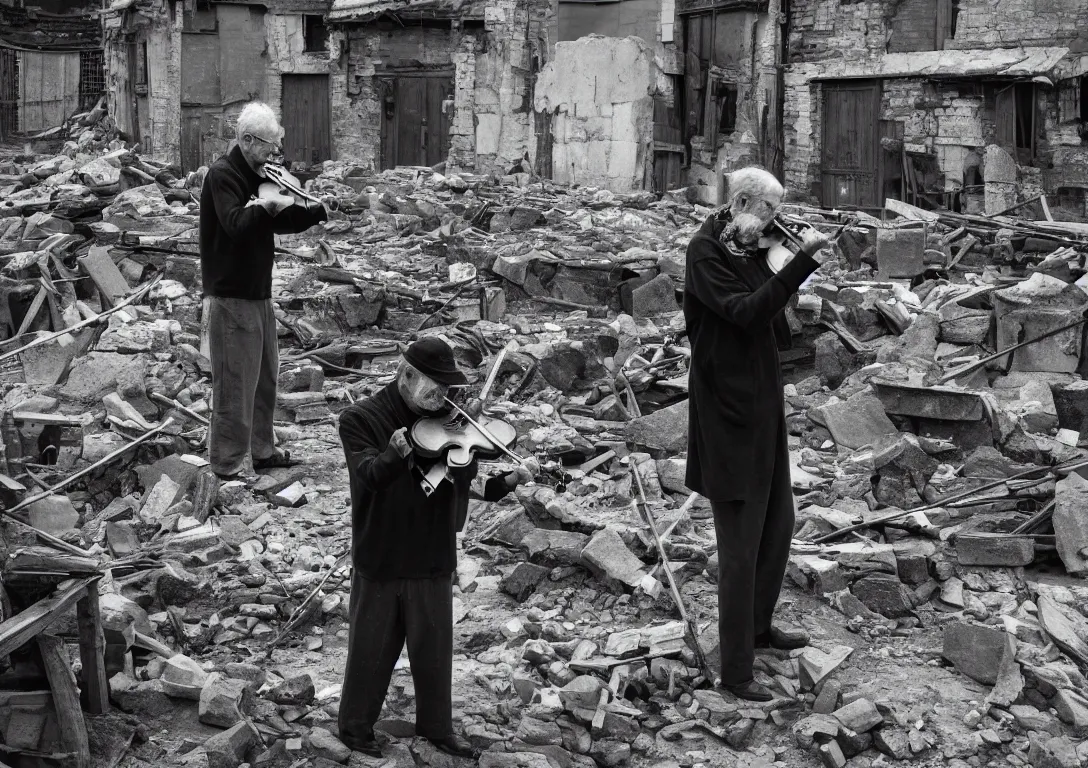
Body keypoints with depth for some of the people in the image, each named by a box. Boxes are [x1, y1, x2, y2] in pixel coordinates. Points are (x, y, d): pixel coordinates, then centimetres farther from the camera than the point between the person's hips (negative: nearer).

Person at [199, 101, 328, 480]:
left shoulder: (256, 175, 14)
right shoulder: (222, 174, -14)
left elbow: (279, 222, 16)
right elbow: (235, 224, -27)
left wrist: (318, 211, 3)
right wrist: (265, 206, -35)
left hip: (258, 292, 9)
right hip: (230, 296, -9)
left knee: (265, 377, 17)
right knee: (235, 383, -4)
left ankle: (262, 450, 30)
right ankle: (227, 465, 4)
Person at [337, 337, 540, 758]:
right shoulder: (361, 419, -12)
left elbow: (472, 485, -4)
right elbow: (370, 475, -28)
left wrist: (510, 480, -23)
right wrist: (396, 454, -50)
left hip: (434, 559, 3)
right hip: (380, 561, -3)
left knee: (435, 648, 15)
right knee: (372, 648, 11)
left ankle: (436, 725, 34)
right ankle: (356, 725, 30)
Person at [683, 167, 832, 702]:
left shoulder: (751, 248, 11)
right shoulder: (705, 253, -13)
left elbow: (775, 331, 9)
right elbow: (745, 312, -27)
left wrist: (780, 264, -5)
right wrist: (800, 262, -30)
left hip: (762, 405, 9)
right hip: (727, 408, -9)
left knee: (777, 523, 21)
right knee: (740, 544, -3)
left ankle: (758, 626, 41)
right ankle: (735, 670, 6)